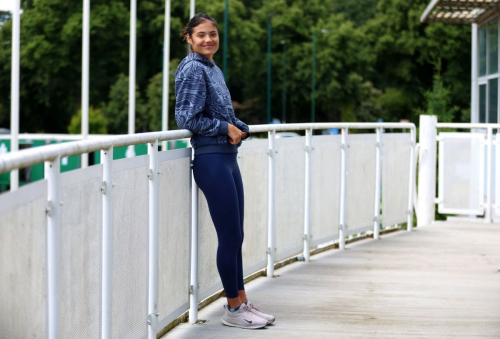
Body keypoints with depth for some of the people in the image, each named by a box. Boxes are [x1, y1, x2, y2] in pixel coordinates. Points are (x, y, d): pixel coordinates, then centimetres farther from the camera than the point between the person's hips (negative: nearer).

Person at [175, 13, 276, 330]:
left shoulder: (214, 68, 15)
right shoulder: (192, 69, -11)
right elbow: (187, 118, -17)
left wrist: (240, 128, 3)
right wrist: (225, 128, -12)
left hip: (228, 158, 9)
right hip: (211, 159, -9)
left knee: (235, 236, 14)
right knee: (230, 236, -3)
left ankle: (242, 301, 23)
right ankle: (233, 309, 9)